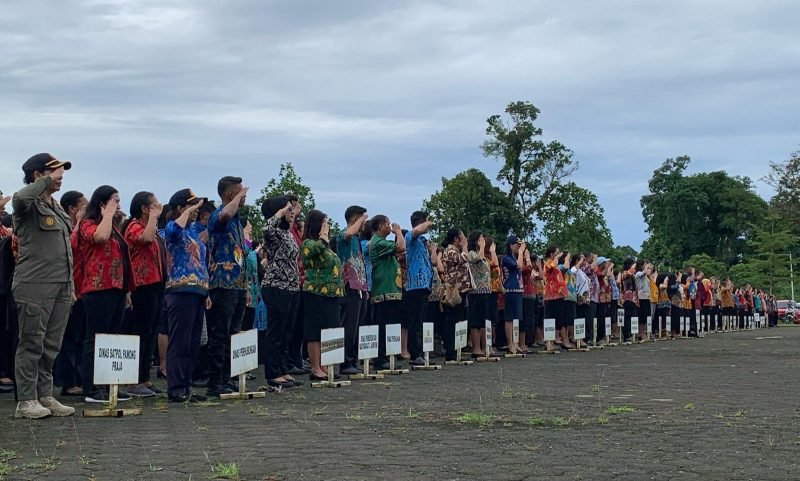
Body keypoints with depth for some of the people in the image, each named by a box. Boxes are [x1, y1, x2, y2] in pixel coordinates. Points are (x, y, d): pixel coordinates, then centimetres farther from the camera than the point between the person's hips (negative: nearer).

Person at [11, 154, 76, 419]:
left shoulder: (57, 207, 20)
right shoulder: (29, 205, -5)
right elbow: (20, 197, -33)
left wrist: (71, 285, 22)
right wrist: (48, 181, -20)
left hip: (61, 287, 8)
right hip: (36, 286, -8)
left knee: (51, 346, 10)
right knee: (31, 344, -3)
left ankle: (45, 396, 17)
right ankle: (26, 401, 2)